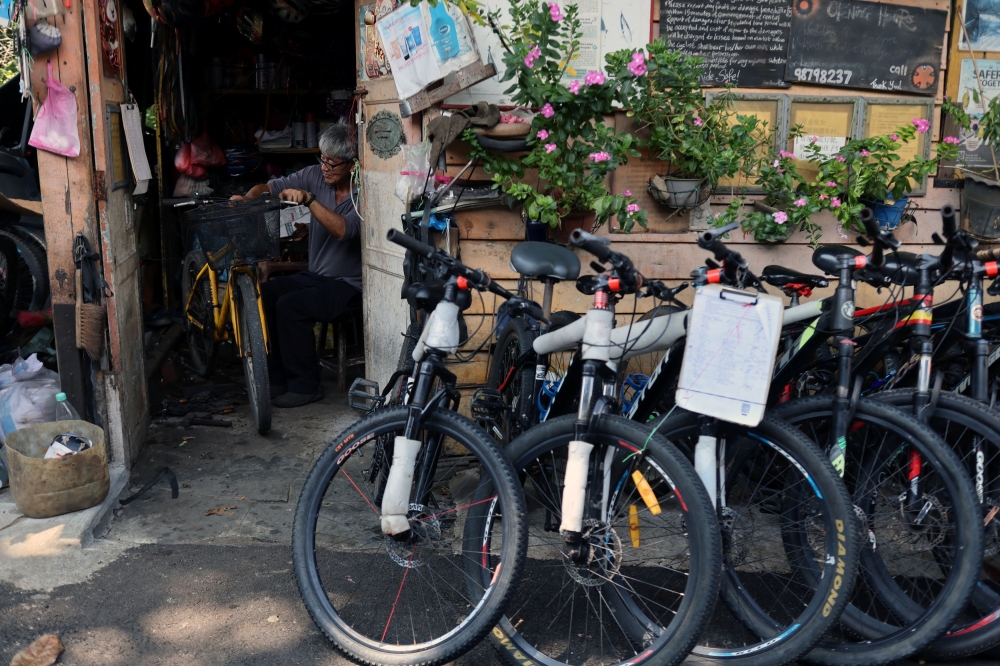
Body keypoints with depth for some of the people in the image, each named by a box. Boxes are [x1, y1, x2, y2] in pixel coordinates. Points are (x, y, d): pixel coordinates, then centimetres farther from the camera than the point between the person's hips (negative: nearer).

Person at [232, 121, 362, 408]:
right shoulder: (315, 175, 3)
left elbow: (342, 230, -31)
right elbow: (269, 188, 4)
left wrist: (309, 199, -35)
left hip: (348, 285, -7)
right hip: (314, 276, 7)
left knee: (290, 306, -27)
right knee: (261, 296, -13)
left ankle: (306, 385, -10)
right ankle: (276, 380, -2)